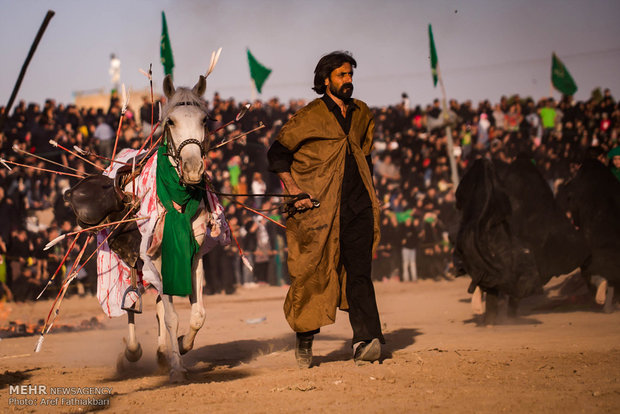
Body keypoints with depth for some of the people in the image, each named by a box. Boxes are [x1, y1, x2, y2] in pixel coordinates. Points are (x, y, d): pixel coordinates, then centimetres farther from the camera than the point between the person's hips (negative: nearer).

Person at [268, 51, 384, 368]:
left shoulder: (362, 114, 16)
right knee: (315, 274, 0)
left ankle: (366, 341, -16)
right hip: (320, 208, -4)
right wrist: (292, 187, -10)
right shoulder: (309, 116, 0)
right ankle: (304, 341, 16)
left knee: (359, 273, -8)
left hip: (358, 205, 4)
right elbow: (278, 152, 2)